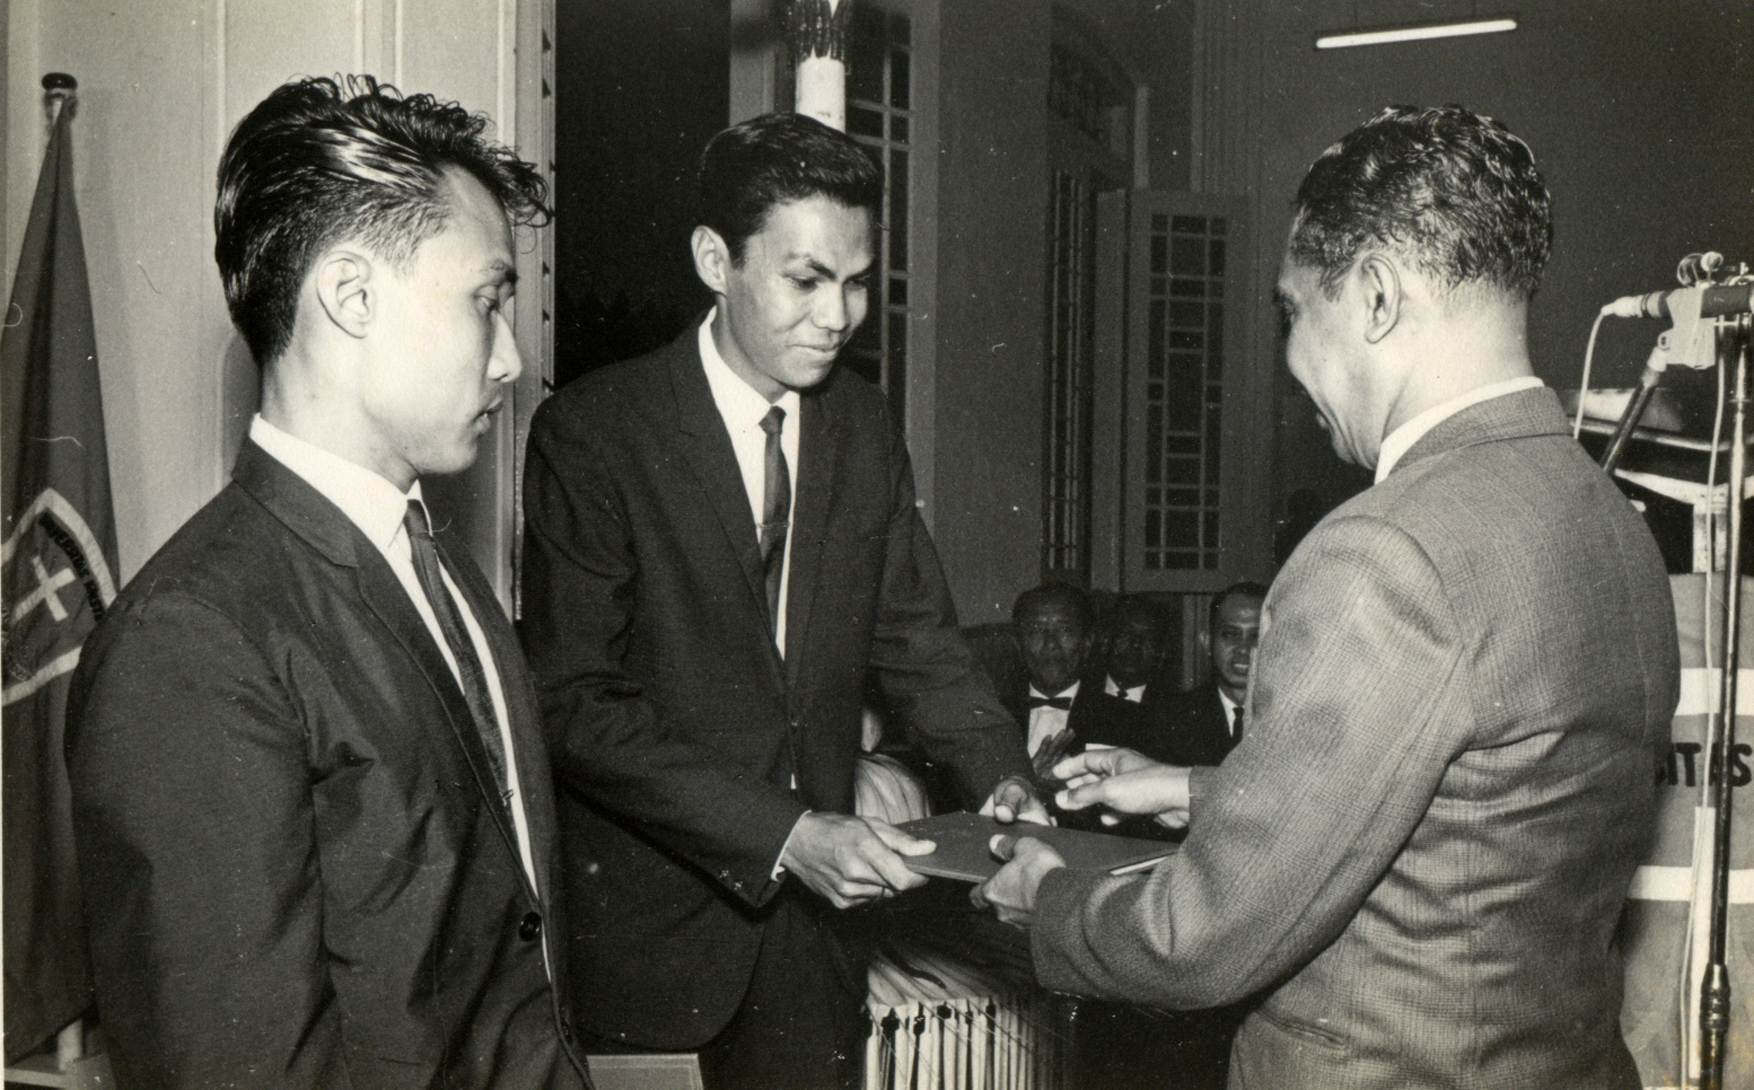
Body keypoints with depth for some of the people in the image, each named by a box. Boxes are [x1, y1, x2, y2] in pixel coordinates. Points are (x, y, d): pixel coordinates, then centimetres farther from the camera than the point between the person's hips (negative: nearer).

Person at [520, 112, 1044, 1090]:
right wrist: (783, 833, -25)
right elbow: (576, 704, -18)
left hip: (810, 917, 5)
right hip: (647, 923, -4)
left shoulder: (862, 425, 5)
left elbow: (915, 631, 10)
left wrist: (1000, 770, -8)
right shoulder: (590, 433, -13)